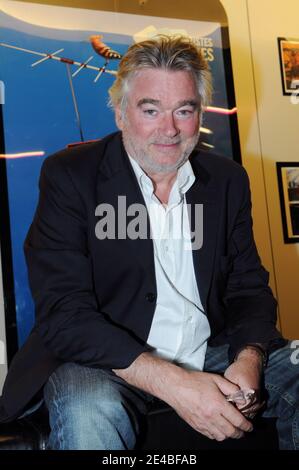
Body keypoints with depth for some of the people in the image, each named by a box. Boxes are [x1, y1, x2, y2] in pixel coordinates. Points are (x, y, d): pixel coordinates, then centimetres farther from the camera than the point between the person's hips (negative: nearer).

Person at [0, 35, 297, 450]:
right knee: (88, 412, -35)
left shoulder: (228, 180, 5)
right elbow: (63, 314, -16)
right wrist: (172, 383, -26)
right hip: (107, 361, -4)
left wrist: (248, 360, -16)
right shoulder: (69, 176, -9)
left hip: (212, 353, 5)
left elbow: (249, 287, 7)